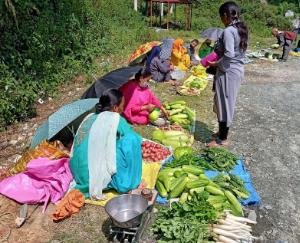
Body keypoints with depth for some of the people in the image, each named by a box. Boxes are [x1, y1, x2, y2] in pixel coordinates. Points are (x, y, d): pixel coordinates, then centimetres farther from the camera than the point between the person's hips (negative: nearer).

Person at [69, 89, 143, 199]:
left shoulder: (91, 117, 7)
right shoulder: (115, 118, -11)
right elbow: (136, 138, 1)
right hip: (95, 178, -8)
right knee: (131, 140, -6)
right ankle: (127, 184, 3)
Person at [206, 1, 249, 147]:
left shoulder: (228, 31, -18)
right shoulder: (241, 29, 10)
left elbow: (229, 54, -27)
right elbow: (239, 51, 12)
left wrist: (217, 64, -13)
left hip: (228, 72, -9)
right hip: (238, 69, 9)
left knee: (224, 104, 0)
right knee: (227, 103, 18)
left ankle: (222, 139, 11)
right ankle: (223, 132, 32)